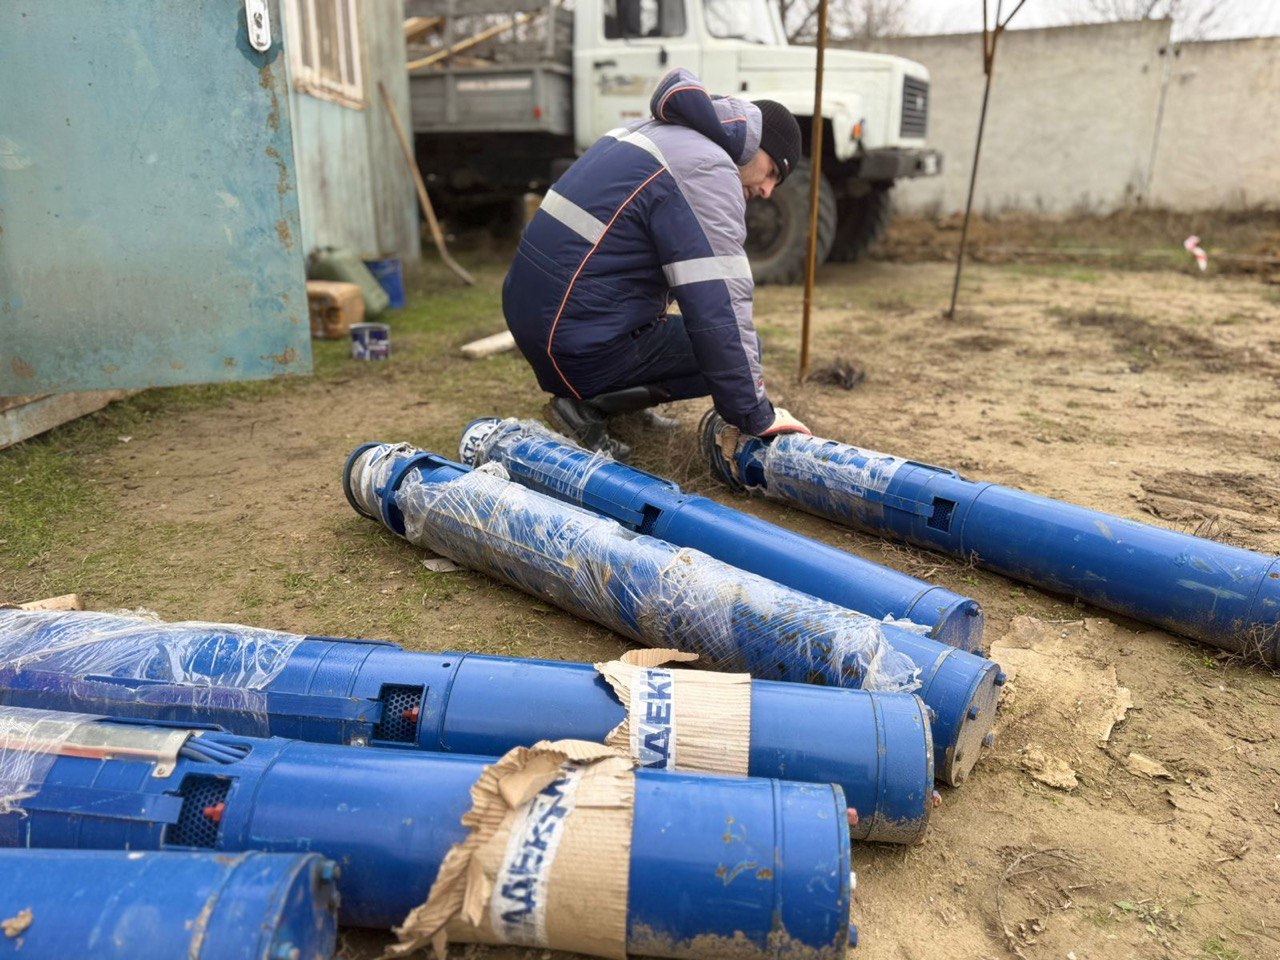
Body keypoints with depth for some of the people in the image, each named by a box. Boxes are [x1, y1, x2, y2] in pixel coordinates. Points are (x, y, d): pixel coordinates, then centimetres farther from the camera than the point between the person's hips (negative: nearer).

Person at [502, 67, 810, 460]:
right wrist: (757, 416, -13)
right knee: (734, 347, 1)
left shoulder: (651, 132, 17)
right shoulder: (709, 170, -13)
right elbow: (720, 309, -20)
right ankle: (589, 402, -7)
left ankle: (615, 396, 12)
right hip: (581, 347, -9)